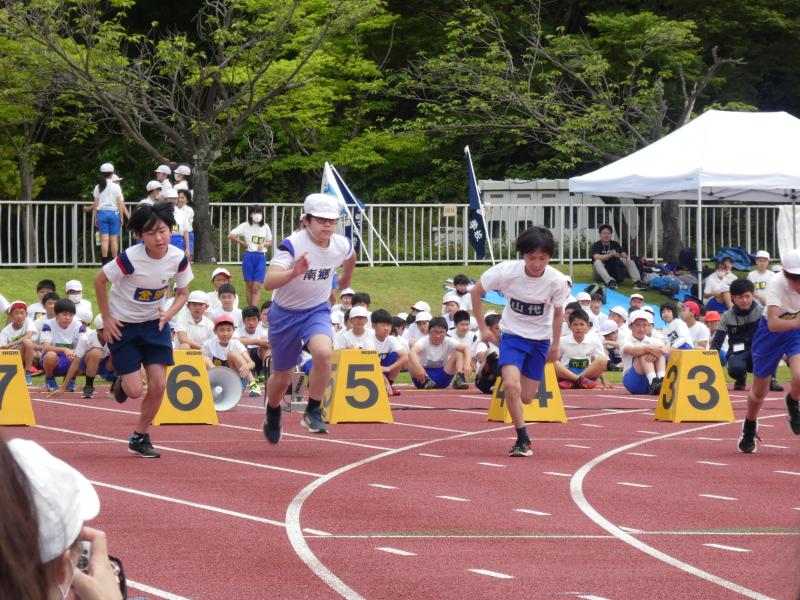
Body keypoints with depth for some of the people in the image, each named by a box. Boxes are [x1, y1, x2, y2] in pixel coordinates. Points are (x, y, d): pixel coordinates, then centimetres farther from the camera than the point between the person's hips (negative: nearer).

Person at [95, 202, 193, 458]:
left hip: (154, 322, 4)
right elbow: (99, 280, -11)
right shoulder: (131, 258, -27)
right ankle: (122, 381, 30)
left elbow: (183, 292, 3)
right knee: (134, 390, -9)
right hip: (122, 324, -4)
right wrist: (107, 318, -9)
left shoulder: (178, 259, -15)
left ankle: (140, 438, 16)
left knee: (158, 384, -5)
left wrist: (169, 313, -17)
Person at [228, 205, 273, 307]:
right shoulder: (245, 226, -1)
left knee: (256, 288, -7)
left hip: (261, 257, 1)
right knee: (250, 287, 5)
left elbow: (270, 242, 16)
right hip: (249, 256, -1)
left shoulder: (265, 227, 8)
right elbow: (231, 235, -8)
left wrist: (263, 245, -6)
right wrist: (243, 243, -5)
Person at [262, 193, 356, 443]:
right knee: (282, 378, 12)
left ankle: (313, 412, -12)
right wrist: (294, 272, -57)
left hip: (317, 310, 2)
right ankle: (273, 413, 46)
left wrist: (346, 278, 31)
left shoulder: (342, 246, -13)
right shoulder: (292, 245, -27)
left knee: (323, 352, -30)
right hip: (286, 312, -2)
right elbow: (268, 282, -40)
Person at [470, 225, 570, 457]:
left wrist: (555, 346, 8)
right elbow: (476, 292, -5)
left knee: (526, 397, 2)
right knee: (511, 385, -24)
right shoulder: (506, 271, -22)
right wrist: (483, 328, -4)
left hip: (540, 339, 1)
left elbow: (558, 313, 2)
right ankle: (523, 440, -11)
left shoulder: (556, 281, -18)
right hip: (512, 335, -1)